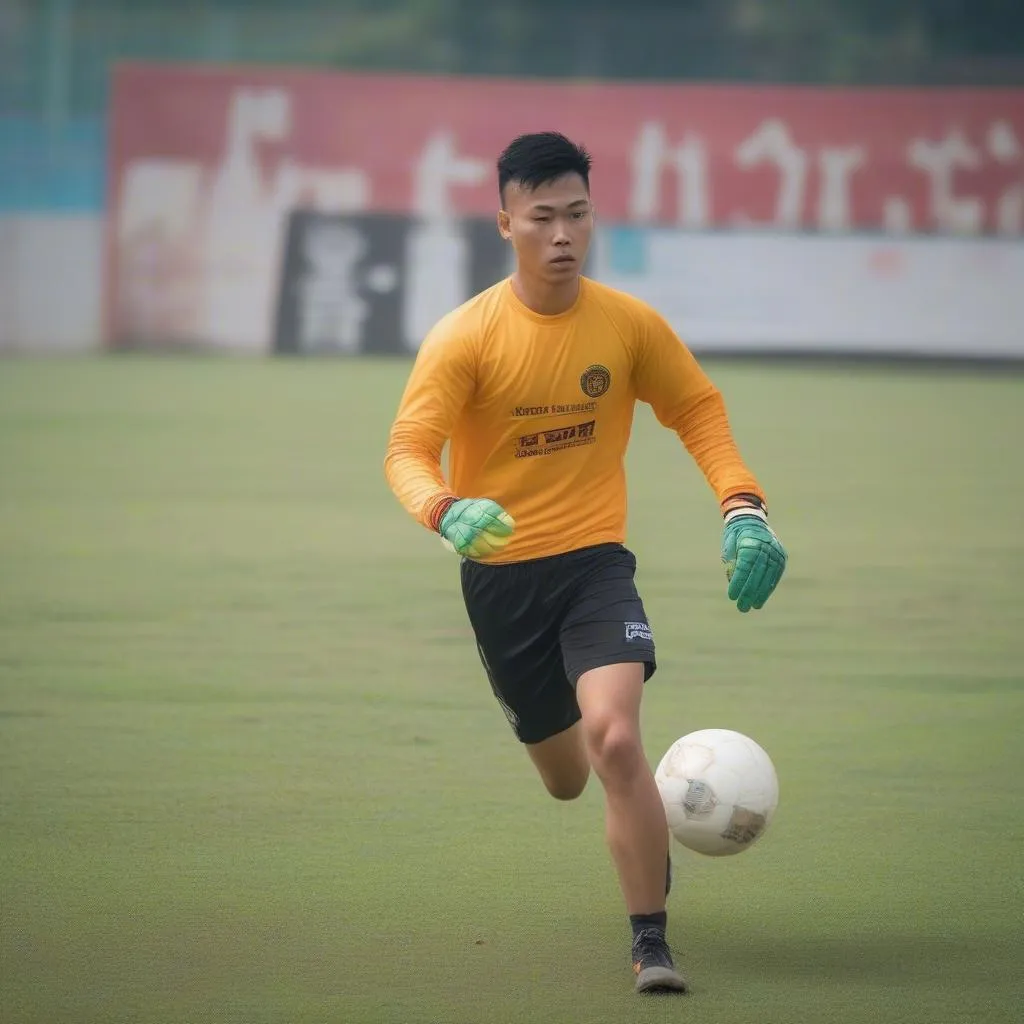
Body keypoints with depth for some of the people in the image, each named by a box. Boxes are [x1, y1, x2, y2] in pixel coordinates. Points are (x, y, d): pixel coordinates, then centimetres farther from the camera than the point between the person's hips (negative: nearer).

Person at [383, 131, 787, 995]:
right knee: (565, 778, 15)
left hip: (595, 562, -1)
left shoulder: (629, 324, -5)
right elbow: (408, 450, -16)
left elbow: (698, 410, 8)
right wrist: (447, 513, -39)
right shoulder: (465, 338, -11)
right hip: (499, 575, 1)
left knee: (614, 739, -26)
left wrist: (744, 508, -6)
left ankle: (652, 942, -15)